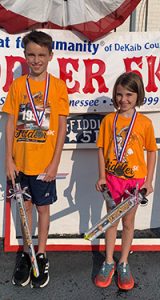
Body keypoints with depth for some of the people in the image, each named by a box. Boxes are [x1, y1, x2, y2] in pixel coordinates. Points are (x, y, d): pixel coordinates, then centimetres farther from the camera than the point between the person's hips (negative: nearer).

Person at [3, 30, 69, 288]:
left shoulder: (58, 86, -5)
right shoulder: (17, 85, 1)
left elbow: (62, 127, -5)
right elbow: (11, 123, 1)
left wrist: (55, 163, -9)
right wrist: (9, 159, -3)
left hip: (45, 162, -2)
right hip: (20, 160, 2)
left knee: (42, 207, 10)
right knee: (25, 206, 15)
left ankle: (41, 255, 28)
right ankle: (26, 253, 33)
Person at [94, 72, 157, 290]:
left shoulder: (145, 122, -6)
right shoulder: (108, 120, -4)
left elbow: (151, 151, 0)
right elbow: (102, 148, 0)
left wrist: (148, 181, -3)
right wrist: (102, 176, -5)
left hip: (135, 179, 0)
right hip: (112, 178, 1)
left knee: (128, 222, 12)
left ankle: (123, 263, 29)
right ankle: (109, 262, 27)